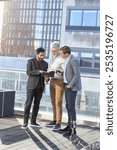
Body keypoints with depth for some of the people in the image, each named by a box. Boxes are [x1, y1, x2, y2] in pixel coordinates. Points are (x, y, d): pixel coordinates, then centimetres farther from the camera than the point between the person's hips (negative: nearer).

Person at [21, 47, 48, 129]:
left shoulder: (45, 63, 10)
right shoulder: (30, 61, -3)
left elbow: (45, 75, 11)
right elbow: (28, 72, -14)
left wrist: (46, 78, -14)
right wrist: (39, 71, -26)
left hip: (40, 87, 5)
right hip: (31, 86, -4)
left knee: (37, 104, 7)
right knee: (28, 103, -9)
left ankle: (33, 121, 16)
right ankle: (25, 122, -5)